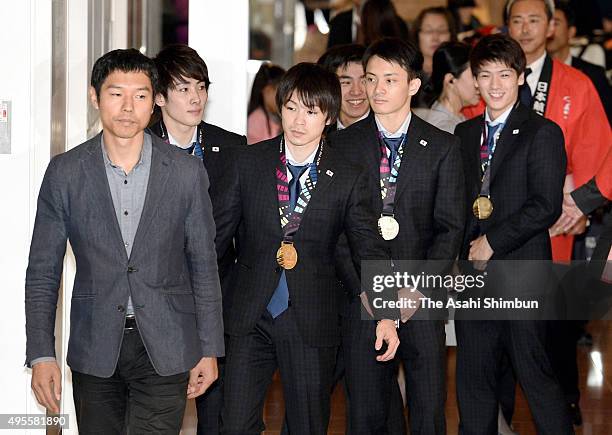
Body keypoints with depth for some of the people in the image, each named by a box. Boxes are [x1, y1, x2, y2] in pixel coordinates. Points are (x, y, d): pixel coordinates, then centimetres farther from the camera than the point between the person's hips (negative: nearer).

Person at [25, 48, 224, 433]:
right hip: (95, 349, 1)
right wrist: (41, 355, -4)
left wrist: (209, 349, 5)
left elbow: (204, 266, 6)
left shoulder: (187, 173, 0)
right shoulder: (66, 173, 0)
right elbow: (43, 270, 2)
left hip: (165, 347, -1)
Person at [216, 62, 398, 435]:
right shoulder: (249, 163, 3)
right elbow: (219, 231, 7)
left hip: (312, 322, -1)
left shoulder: (350, 180, -1)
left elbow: (370, 250, 0)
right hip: (250, 319, 1)